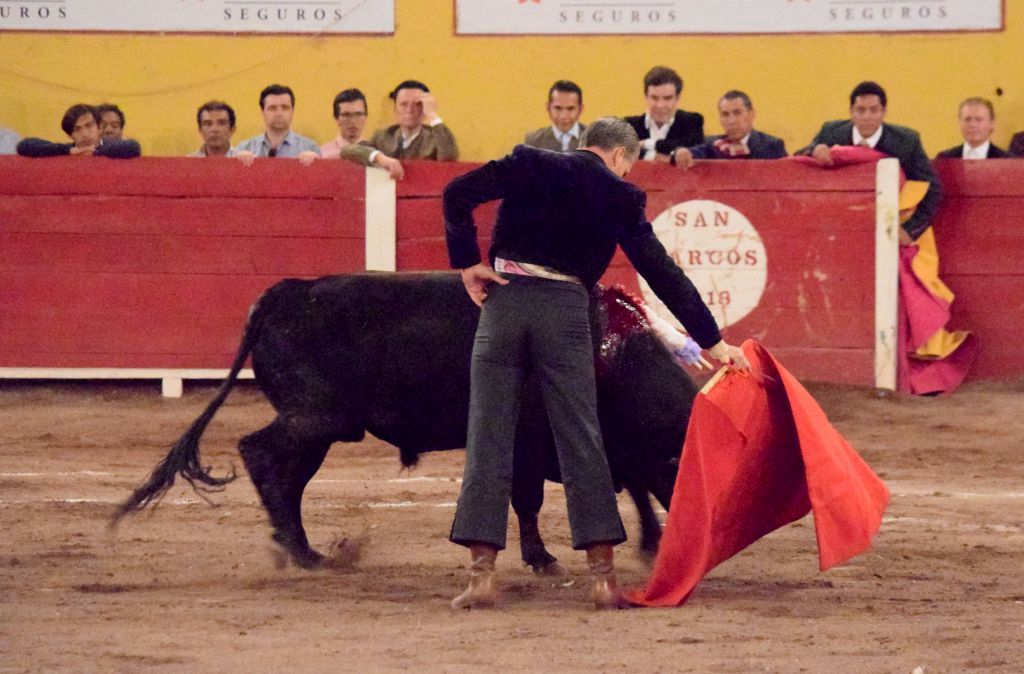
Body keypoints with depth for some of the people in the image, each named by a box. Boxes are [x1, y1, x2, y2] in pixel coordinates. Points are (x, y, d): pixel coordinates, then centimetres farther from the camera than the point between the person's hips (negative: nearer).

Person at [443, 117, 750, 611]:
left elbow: (458, 193, 0)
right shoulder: (620, 199, 9)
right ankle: (603, 576, 1)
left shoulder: (530, 165, 11)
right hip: (565, 310, -1)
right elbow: (663, 274, 9)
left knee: (489, 440, 3)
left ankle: (481, 575, -3)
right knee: (581, 443, 5)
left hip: (504, 299, 1)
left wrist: (466, 261, 5)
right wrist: (712, 342, 13)